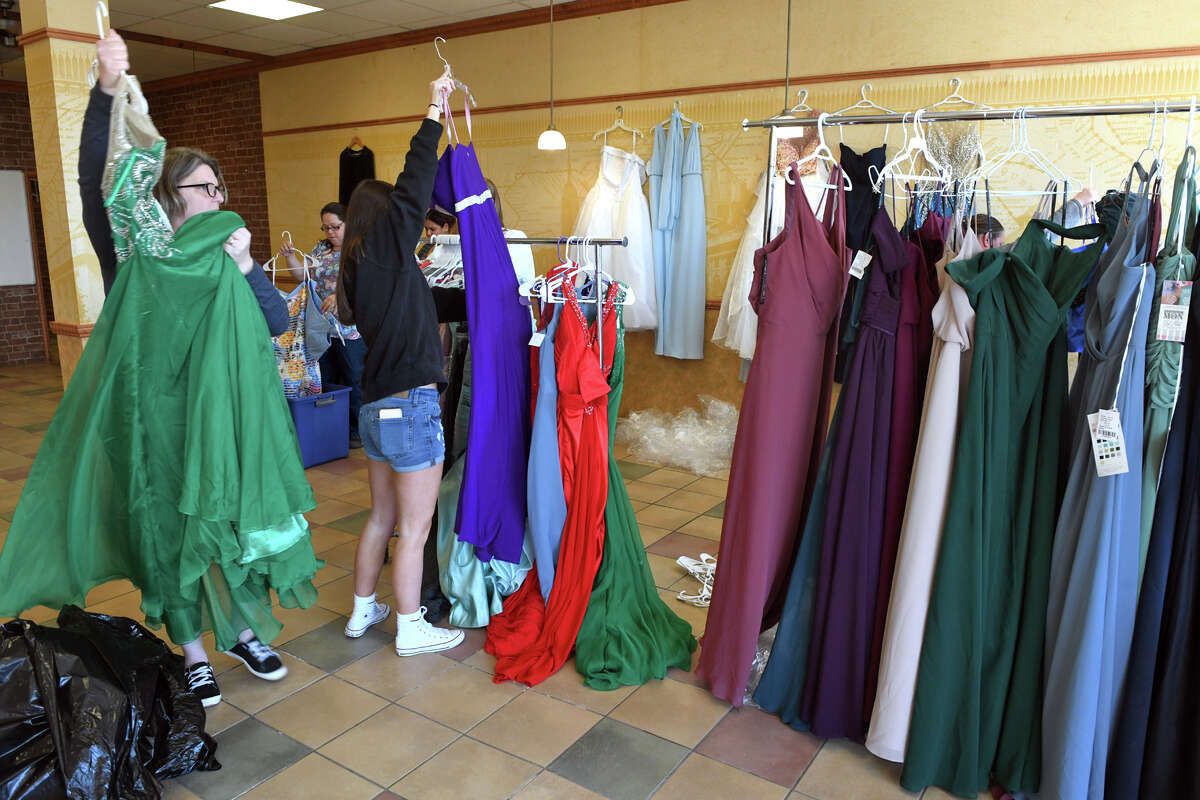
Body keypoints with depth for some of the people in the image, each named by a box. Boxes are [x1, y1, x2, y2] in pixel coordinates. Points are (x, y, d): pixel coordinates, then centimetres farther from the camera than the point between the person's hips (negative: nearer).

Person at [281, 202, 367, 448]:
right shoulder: (321, 248, 13)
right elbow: (302, 275, 14)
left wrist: (339, 296, -34)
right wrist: (290, 256, -3)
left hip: (351, 329, -6)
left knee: (355, 382, 2)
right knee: (324, 381, 13)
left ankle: (357, 431, 13)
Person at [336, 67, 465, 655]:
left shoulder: (358, 267, 11)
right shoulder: (391, 253, -10)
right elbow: (415, 185, -12)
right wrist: (434, 112, -4)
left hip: (375, 405, 8)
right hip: (411, 407, -8)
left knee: (382, 517, 20)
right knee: (414, 528, 4)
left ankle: (362, 610, 33)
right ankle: (411, 629, 17)